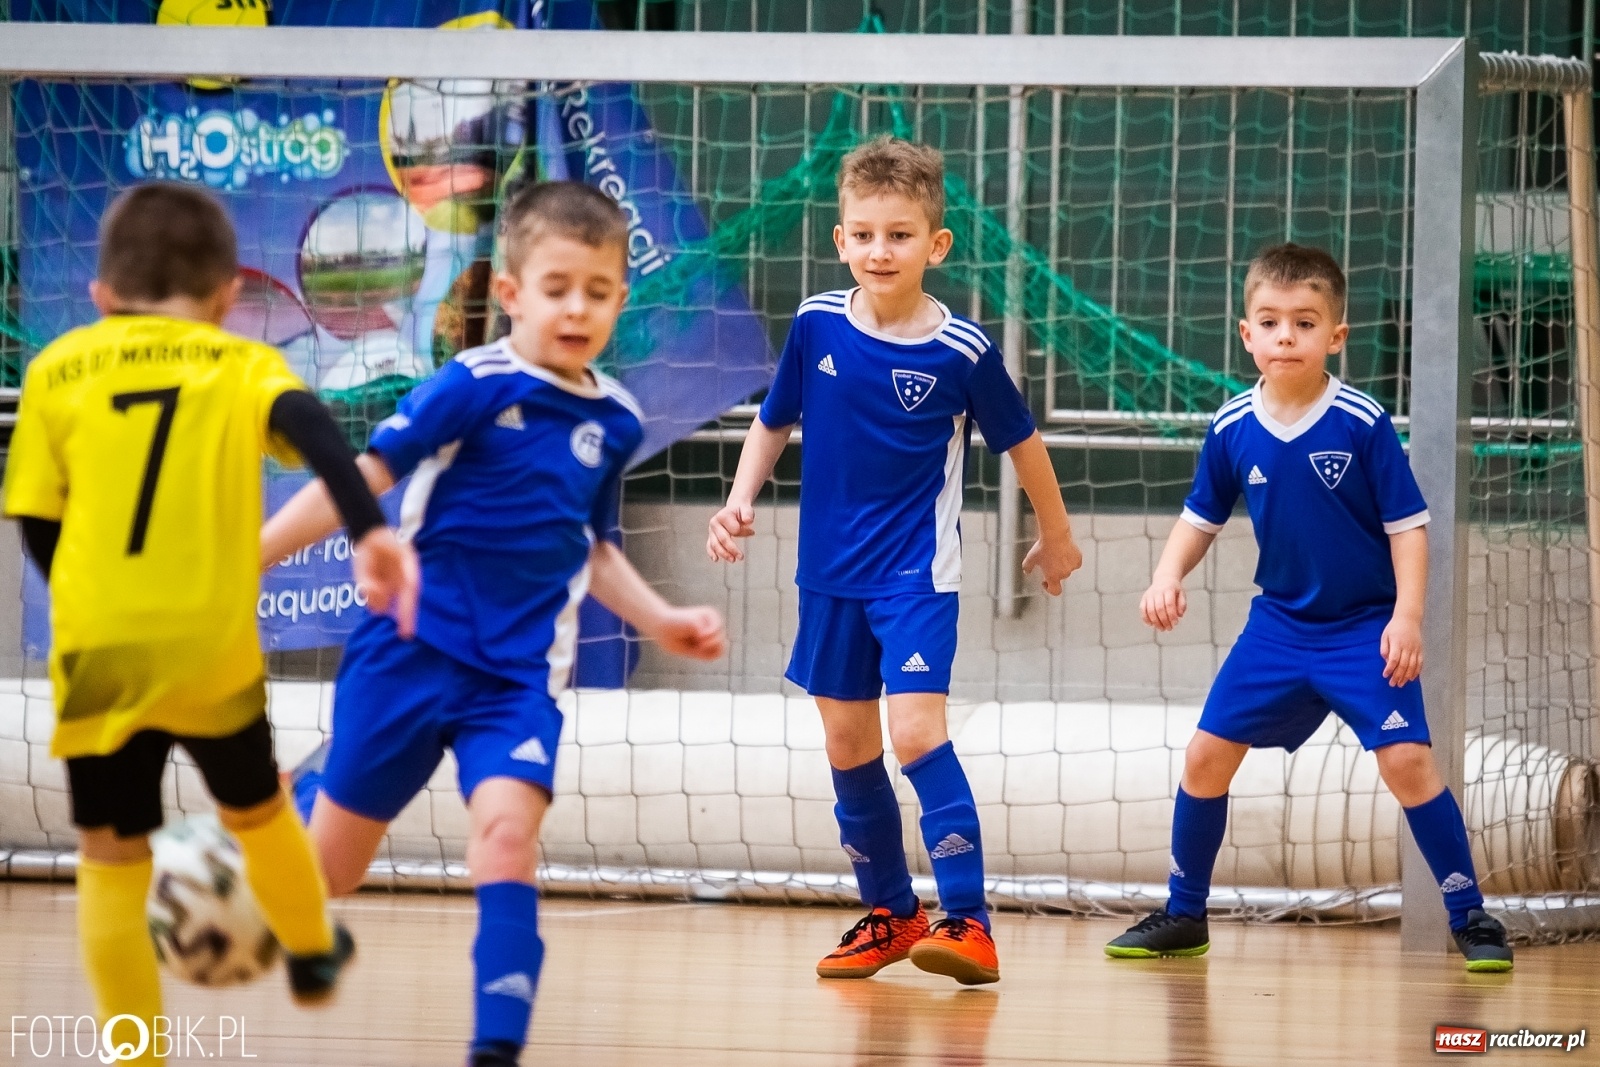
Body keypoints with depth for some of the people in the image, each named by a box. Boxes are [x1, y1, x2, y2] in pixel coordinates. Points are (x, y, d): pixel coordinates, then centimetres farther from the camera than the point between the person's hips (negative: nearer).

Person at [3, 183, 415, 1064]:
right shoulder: (243, 365, 4)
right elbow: (308, 426, -17)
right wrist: (371, 533, -28)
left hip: (96, 654, -1)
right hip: (211, 653, 1)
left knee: (110, 859, 9)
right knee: (256, 810, 27)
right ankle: (311, 951, 49)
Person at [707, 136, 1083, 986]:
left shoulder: (961, 351, -11)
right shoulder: (817, 327, -3)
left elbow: (1020, 440, 4)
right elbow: (773, 423, 12)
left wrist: (1057, 538, 15)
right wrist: (740, 501, -3)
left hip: (917, 574, -5)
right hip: (831, 573, 5)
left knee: (916, 732, -19)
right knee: (848, 746, 10)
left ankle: (968, 923, -18)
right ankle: (890, 912, 26)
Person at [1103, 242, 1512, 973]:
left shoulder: (1361, 424, -15)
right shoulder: (1231, 429, -5)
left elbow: (1407, 525, -10)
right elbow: (1201, 519, 10)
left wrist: (1407, 617, -19)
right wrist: (1168, 577, -8)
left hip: (1365, 628, -4)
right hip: (1278, 625, 4)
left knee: (1406, 759, -17)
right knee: (1208, 754, 2)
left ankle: (1470, 918, -6)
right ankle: (1183, 917, 19)